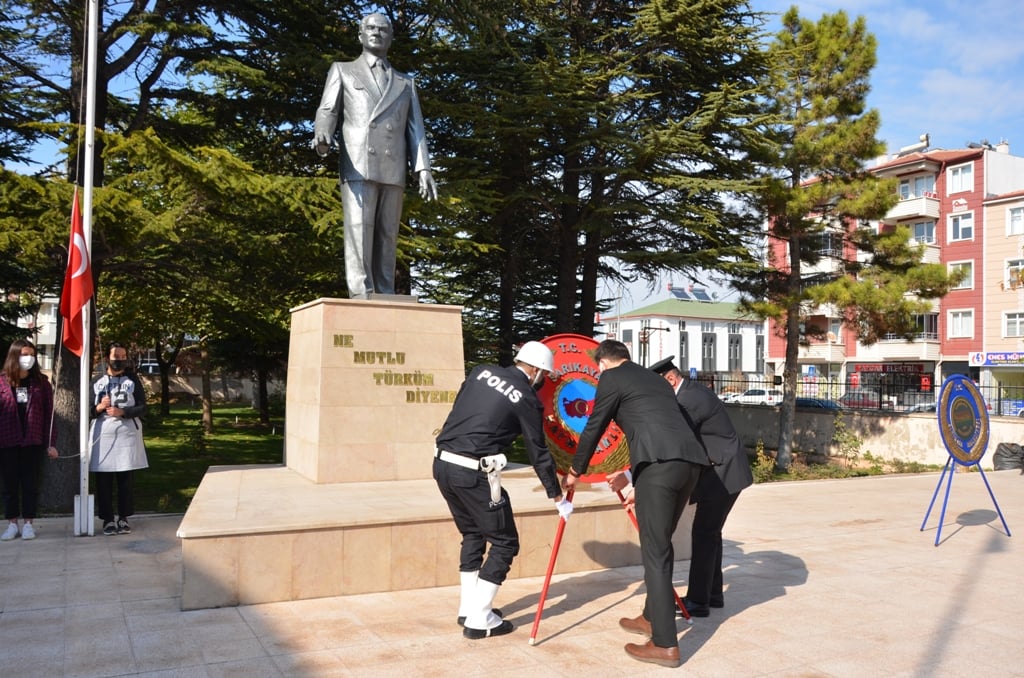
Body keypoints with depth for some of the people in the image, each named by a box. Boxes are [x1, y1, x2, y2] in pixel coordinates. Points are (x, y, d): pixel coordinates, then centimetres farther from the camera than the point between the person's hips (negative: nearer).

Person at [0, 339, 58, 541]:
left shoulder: (41, 382, 3)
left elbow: (48, 413, 3)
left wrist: (50, 442, -2)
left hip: (33, 441, 0)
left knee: (30, 483, 5)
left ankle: (28, 523, 14)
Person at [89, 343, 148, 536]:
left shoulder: (133, 380, 7)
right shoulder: (97, 382, 9)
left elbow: (142, 408, 0)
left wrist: (122, 412, -15)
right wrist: (98, 407, -12)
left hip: (127, 435, -1)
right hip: (103, 436, 1)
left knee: (126, 480, 2)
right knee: (104, 481, 0)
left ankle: (124, 518, 11)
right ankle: (107, 519, 9)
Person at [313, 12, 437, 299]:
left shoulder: (405, 83, 24)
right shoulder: (342, 70, 18)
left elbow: (415, 130, 15)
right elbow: (328, 112, 5)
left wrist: (424, 169, -2)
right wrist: (322, 137, -19)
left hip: (393, 171, 3)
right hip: (358, 167, -2)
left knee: (386, 239, -2)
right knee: (359, 234, -13)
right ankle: (362, 303, -18)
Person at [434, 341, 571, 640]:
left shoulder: (481, 371, 11)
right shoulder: (527, 399, -4)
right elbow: (539, 454, 1)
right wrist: (558, 498, 12)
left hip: (442, 463, 7)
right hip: (473, 473, -7)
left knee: (473, 535, 24)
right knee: (504, 542, 8)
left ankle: (468, 608, 30)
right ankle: (479, 621, 9)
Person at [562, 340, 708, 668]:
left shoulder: (611, 377, 10)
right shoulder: (657, 379, 31)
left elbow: (594, 428, 15)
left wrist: (575, 471, 30)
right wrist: (632, 474, 51)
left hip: (659, 463, -7)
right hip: (691, 460, 8)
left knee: (655, 551, -2)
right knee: (660, 543, 21)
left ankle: (666, 645, 0)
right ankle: (652, 617, 34)